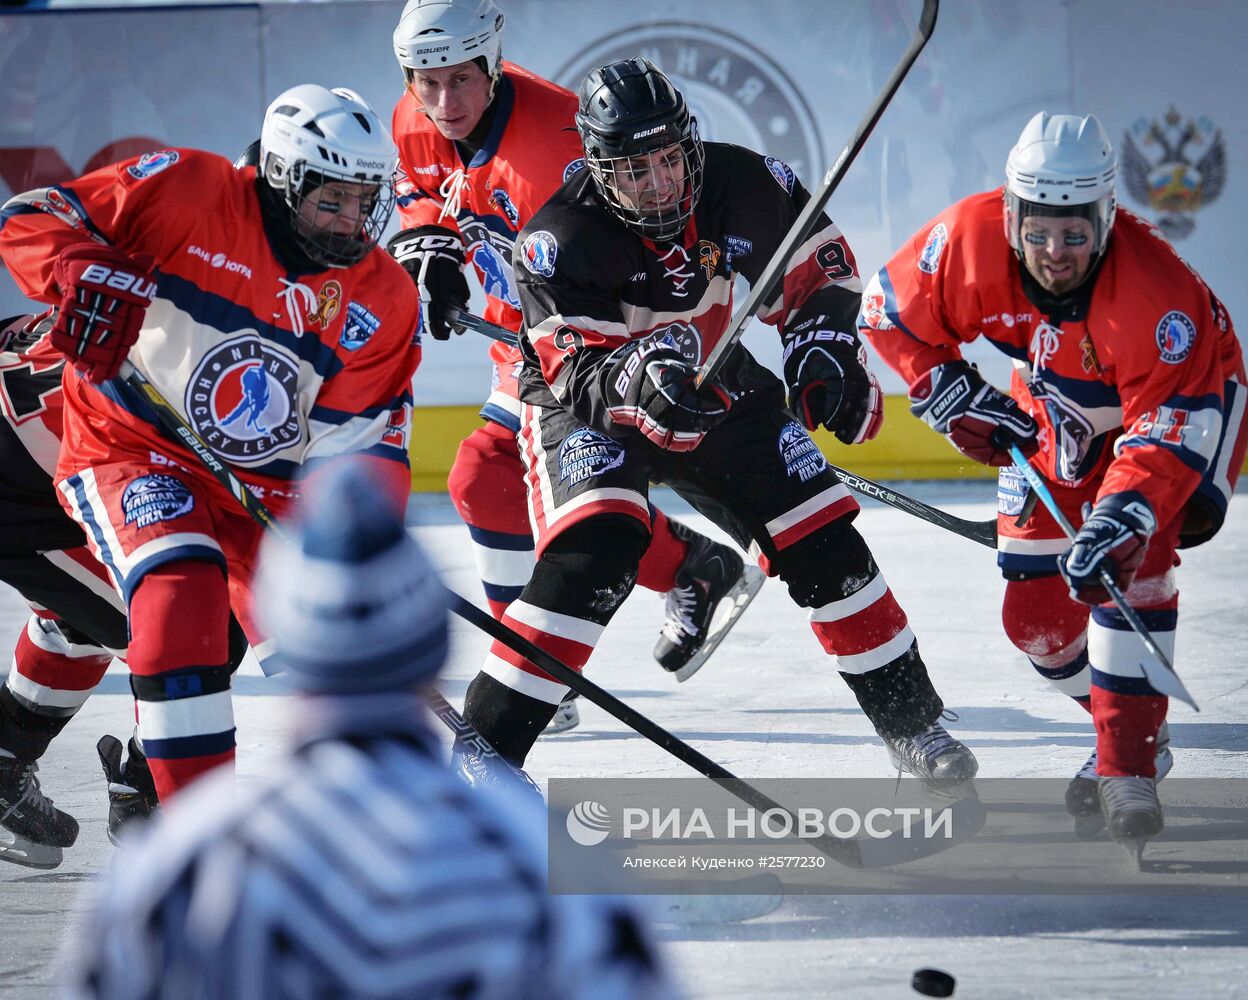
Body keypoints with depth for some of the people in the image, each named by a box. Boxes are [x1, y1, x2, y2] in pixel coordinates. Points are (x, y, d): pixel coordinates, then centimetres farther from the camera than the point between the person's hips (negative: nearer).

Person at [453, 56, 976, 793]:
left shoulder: (740, 186, -19)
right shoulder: (560, 240, -29)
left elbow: (820, 264, 0)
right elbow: (578, 374, -34)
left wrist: (823, 350, -12)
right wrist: (637, 380, -54)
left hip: (719, 394, 4)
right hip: (588, 409, -4)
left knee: (822, 540, -2)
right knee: (595, 551, -28)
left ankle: (911, 721, 14)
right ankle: (487, 742, -23)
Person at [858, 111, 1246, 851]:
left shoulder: (1153, 289, -39)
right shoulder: (971, 240, -28)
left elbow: (1166, 428, -40)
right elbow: (891, 309, -10)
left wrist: (1120, 517, -52)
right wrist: (953, 397, -17)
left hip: (1186, 395, -5)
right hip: (1058, 411, 5)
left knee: (1130, 562, -27)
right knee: (1035, 609, 1)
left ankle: (1129, 767, -22)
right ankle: (1130, 717, 27)